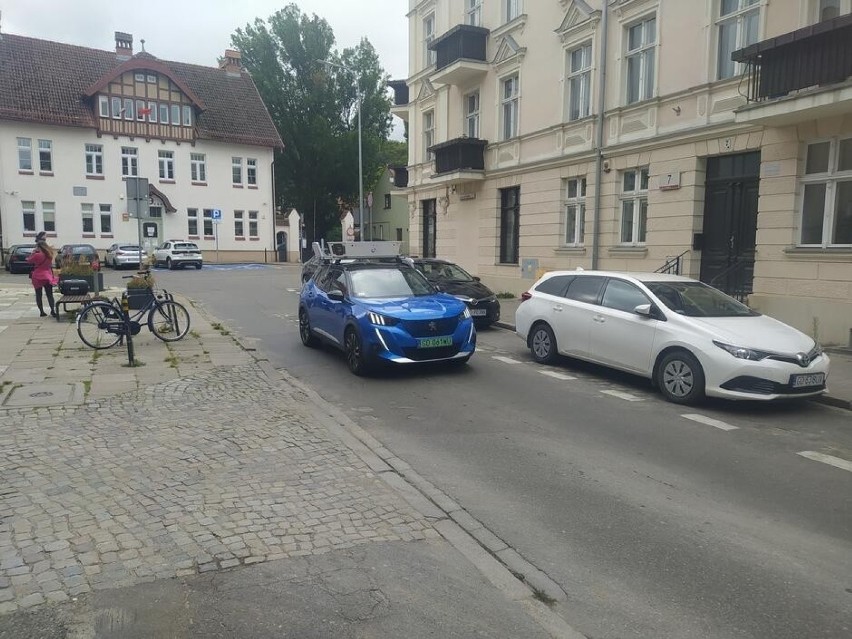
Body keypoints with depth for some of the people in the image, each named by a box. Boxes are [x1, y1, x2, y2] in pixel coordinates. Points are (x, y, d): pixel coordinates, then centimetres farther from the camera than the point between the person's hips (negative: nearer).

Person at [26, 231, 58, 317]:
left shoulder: (37, 255, -14)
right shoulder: (49, 253, -1)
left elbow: (29, 260, -1)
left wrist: (34, 252, 5)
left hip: (38, 276, -3)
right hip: (48, 276, 3)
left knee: (38, 295, 6)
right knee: (49, 294, 5)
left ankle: (42, 311, 4)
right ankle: (53, 310, -7)